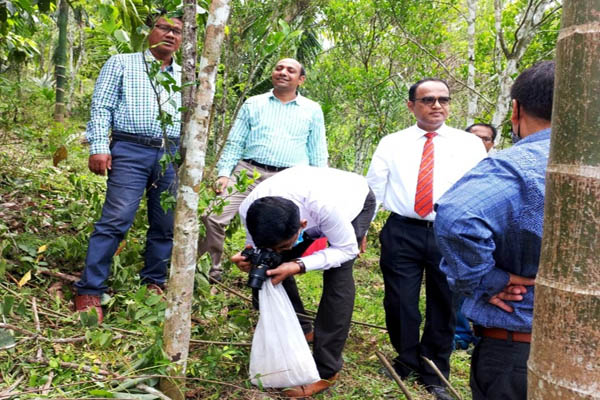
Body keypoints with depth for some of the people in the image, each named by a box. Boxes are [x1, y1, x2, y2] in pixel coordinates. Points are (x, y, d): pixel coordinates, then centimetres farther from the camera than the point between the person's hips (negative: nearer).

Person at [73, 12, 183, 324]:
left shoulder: (185, 77, 19)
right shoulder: (121, 64, 9)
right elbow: (101, 108, 2)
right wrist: (99, 146, -10)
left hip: (173, 156, 4)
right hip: (131, 151, -4)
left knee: (166, 225, 5)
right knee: (116, 220, -12)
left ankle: (153, 282, 20)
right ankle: (90, 291, -5)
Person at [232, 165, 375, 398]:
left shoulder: (326, 207, -48)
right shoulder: (249, 210, -33)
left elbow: (346, 249, -29)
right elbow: (257, 245, -12)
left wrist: (299, 266, -43)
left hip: (356, 199, -4)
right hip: (306, 198, 5)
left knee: (337, 274, -22)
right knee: (275, 265, -8)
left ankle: (326, 370, -13)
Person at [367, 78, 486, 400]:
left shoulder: (470, 144, 6)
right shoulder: (391, 143, 7)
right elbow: (372, 190, 7)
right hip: (401, 233, 0)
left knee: (444, 307, 11)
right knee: (399, 304, 6)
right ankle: (407, 360, 34)